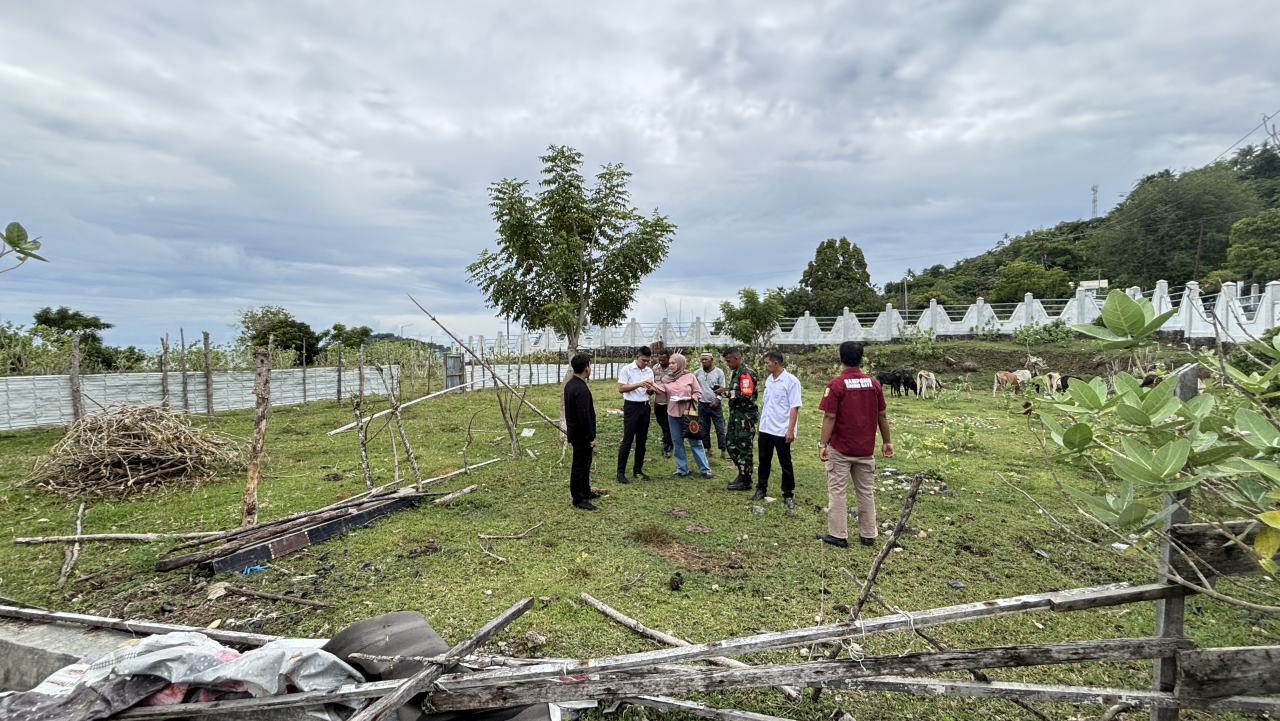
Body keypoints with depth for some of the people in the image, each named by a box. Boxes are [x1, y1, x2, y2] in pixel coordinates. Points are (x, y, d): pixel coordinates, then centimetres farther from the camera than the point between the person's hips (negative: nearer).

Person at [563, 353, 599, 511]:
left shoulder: (570, 384, 7)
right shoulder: (581, 389, -25)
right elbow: (584, 416, -26)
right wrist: (591, 437, -18)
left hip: (575, 431, 10)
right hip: (581, 435, -10)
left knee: (585, 464, 21)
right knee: (579, 466, 1)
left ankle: (586, 493, 34)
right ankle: (578, 499, 11)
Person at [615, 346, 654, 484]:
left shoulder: (649, 371, 9)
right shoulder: (626, 369, -8)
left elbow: (650, 392, 12)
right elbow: (621, 388, -13)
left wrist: (649, 388, -11)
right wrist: (639, 384, -21)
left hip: (645, 406, 6)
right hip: (631, 407, -6)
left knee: (642, 440, 10)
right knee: (627, 440, -6)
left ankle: (638, 470, 20)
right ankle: (620, 472, 0)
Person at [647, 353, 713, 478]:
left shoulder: (690, 376, -5)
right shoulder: (667, 377, 6)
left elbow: (698, 393, -3)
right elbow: (662, 389, -10)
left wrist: (688, 399, -18)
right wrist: (651, 385, -25)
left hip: (688, 413, -4)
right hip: (673, 414, 4)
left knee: (695, 441, 1)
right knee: (677, 442, 11)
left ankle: (705, 469, 11)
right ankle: (682, 469, 22)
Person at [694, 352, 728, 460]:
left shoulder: (719, 372, -5)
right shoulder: (697, 372, 1)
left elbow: (722, 389, -3)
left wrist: (717, 400, -13)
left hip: (715, 405, -3)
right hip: (702, 405, 3)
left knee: (720, 429, -2)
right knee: (704, 429, 10)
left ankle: (723, 451, 3)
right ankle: (708, 449, 22)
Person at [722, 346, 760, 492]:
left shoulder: (746, 373, -17)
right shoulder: (735, 372, 13)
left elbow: (746, 395, -25)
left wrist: (725, 392, -21)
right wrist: (724, 391, 4)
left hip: (745, 416, -10)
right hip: (736, 414, 10)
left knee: (743, 447, -2)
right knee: (731, 444, 15)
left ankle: (745, 481, 8)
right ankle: (742, 474, 27)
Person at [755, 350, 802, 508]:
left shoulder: (791, 381, -12)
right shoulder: (768, 380, 9)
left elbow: (794, 407, -14)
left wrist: (790, 430, -18)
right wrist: (760, 425, 16)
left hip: (781, 431, -6)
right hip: (765, 429, 6)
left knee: (785, 464, 5)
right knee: (764, 460, 15)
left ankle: (788, 495, 16)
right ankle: (761, 489, 28)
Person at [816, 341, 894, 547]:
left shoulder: (836, 384, -12)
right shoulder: (874, 383, 0)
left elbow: (829, 417, -15)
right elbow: (882, 415, 5)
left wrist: (822, 444, -12)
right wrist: (886, 441, 15)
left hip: (840, 449, -4)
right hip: (865, 449, 4)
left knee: (837, 491, 4)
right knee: (866, 491, 14)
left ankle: (838, 535, 8)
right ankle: (868, 534, 22)